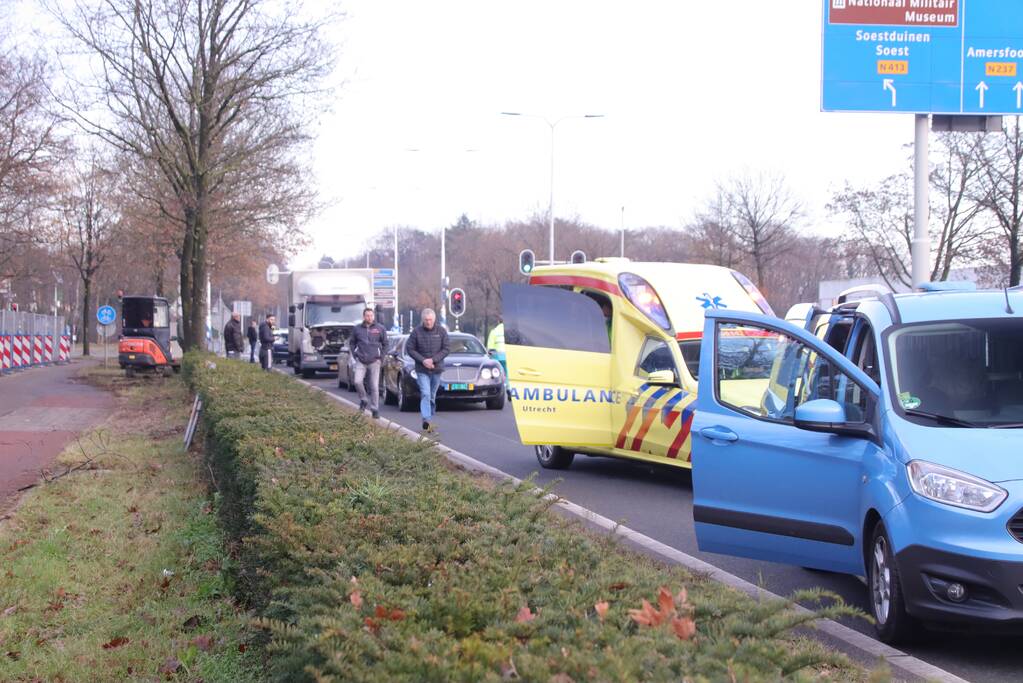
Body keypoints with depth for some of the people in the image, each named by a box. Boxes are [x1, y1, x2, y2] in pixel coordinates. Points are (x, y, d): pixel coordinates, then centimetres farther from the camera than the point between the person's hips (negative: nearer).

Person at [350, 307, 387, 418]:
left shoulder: (380, 328, 1)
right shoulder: (357, 329, 4)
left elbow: (385, 343, 9)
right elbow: (352, 342, 17)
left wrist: (381, 357, 2)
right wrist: (355, 354, 6)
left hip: (374, 361, -1)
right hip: (361, 361, 1)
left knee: (375, 386, -1)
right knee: (358, 381, -14)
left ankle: (375, 409, 6)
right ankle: (363, 400, 12)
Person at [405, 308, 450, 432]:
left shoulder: (441, 331, -1)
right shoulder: (417, 332, -5)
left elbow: (447, 348, -1)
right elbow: (409, 348, -2)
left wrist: (433, 360, -13)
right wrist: (422, 360, -13)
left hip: (437, 369, 2)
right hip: (422, 370, -2)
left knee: (432, 396, 11)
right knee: (425, 394, -15)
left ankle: (430, 419, 21)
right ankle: (426, 420, -23)